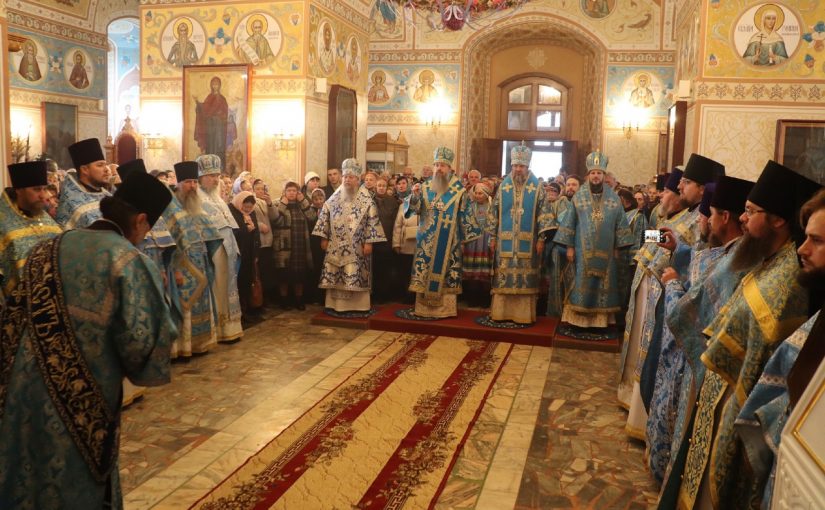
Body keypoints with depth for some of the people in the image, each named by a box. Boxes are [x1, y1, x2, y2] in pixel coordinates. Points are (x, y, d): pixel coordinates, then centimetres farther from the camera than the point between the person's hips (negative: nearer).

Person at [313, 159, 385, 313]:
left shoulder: (366, 199, -3)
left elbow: (372, 221, -6)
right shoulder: (335, 197, 7)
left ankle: (356, 305, 7)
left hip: (356, 246, -3)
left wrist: (369, 242, -12)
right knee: (334, 275, 4)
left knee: (355, 275, -2)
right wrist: (324, 238, 5)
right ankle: (336, 304, 14)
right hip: (336, 246, 3)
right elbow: (325, 216, 10)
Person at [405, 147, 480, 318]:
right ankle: (424, 306, 13)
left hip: (448, 240, -2)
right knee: (424, 270, 4)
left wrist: (468, 235, 3)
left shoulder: (459, 190, -2)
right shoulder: (425, 186, 4)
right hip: (427, 239, 2)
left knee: (445, 271, 1)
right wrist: (414, 195, -20)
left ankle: (444, 308, 9)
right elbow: (414, 208, 0)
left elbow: (465, 215, 2)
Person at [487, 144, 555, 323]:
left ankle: (523, 314, 8)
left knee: (525, 277, 1)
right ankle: (501, 312, 12)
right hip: (505, 241, 2)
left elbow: (544, 214, -3)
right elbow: (493, 213, 8)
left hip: (527, 242, -2)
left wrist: (541, 239, -8)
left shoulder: (537, 187, -1)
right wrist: (492, 237, 4)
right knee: (503, 277, 4)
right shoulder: (503, 186, 5)